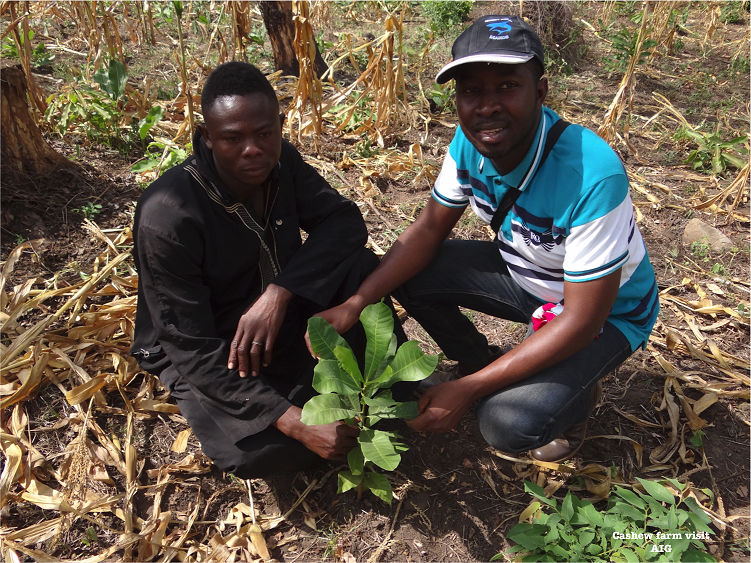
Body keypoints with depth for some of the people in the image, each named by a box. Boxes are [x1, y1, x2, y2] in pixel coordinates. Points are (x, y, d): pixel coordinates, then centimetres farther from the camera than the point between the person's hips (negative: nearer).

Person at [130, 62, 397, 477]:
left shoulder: (280, 163, -12)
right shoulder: (167, 216, -29)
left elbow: (345, 220, -13)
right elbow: (192, 349, -27)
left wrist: (278, 293, -30)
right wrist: (295, 423, -34)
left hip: (277, 315, 5)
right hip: (203, 353, -4)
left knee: (358, 265, -20)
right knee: (264, 453, -31)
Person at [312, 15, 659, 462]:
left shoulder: (592, 175, -37)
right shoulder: (471, 143, -17)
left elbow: (582, 320, -32)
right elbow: (430, 230, -6)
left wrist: (468, 390, -31)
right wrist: (354, 304, -21)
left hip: (608, 310, -6)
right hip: (523, 273, 6)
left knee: (510, 423, -27)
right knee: (408, 274, -10)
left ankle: (573, 397, 8)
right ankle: (482, 366, 12)